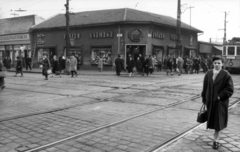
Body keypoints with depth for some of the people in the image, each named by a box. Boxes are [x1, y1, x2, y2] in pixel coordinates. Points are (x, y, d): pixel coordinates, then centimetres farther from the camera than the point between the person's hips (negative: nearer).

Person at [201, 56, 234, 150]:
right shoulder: (208, 74, 3)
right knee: (212, 120, 13)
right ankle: (216, 137, 33)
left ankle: (216, 140, 10)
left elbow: (230, 89, -11)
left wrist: (220, 96, -17)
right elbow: (205, 87, 8)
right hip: (210, 101, 4)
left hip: (220, 102, -4)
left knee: (218, 120, 0)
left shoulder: (226, 75, -8)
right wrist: (204, 99, 6)